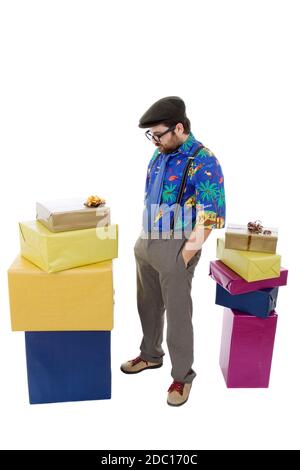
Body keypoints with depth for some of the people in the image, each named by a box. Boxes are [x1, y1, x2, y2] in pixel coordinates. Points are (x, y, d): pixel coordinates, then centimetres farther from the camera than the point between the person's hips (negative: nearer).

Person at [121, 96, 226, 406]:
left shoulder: (204, 162, -15)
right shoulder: (159, 154, 8)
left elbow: (209, 217, -17)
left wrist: (184, 258, -17)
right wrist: (142, 238, 14)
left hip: (175, 248, -7)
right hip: (146, 243, 8)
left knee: (177, 313, 5)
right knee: (148, 304, 20)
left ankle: (183, 375, 25)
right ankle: (151, 355, 43)